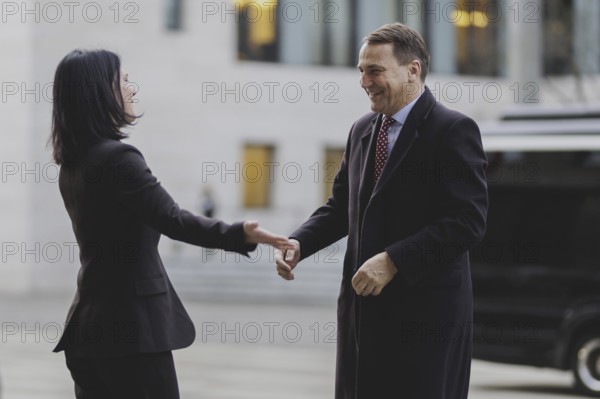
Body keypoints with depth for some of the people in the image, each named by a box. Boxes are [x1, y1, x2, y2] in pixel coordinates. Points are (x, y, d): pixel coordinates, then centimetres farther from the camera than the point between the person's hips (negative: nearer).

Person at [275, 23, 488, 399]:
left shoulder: (454, 130, -10)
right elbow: (341, 207, 20)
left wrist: (393, 261, -22)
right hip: (363, 307, 7)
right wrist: (299, 243, 1)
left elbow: (468, 220, -17)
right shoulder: (363, 130, 14)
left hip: (425, 311, -7)